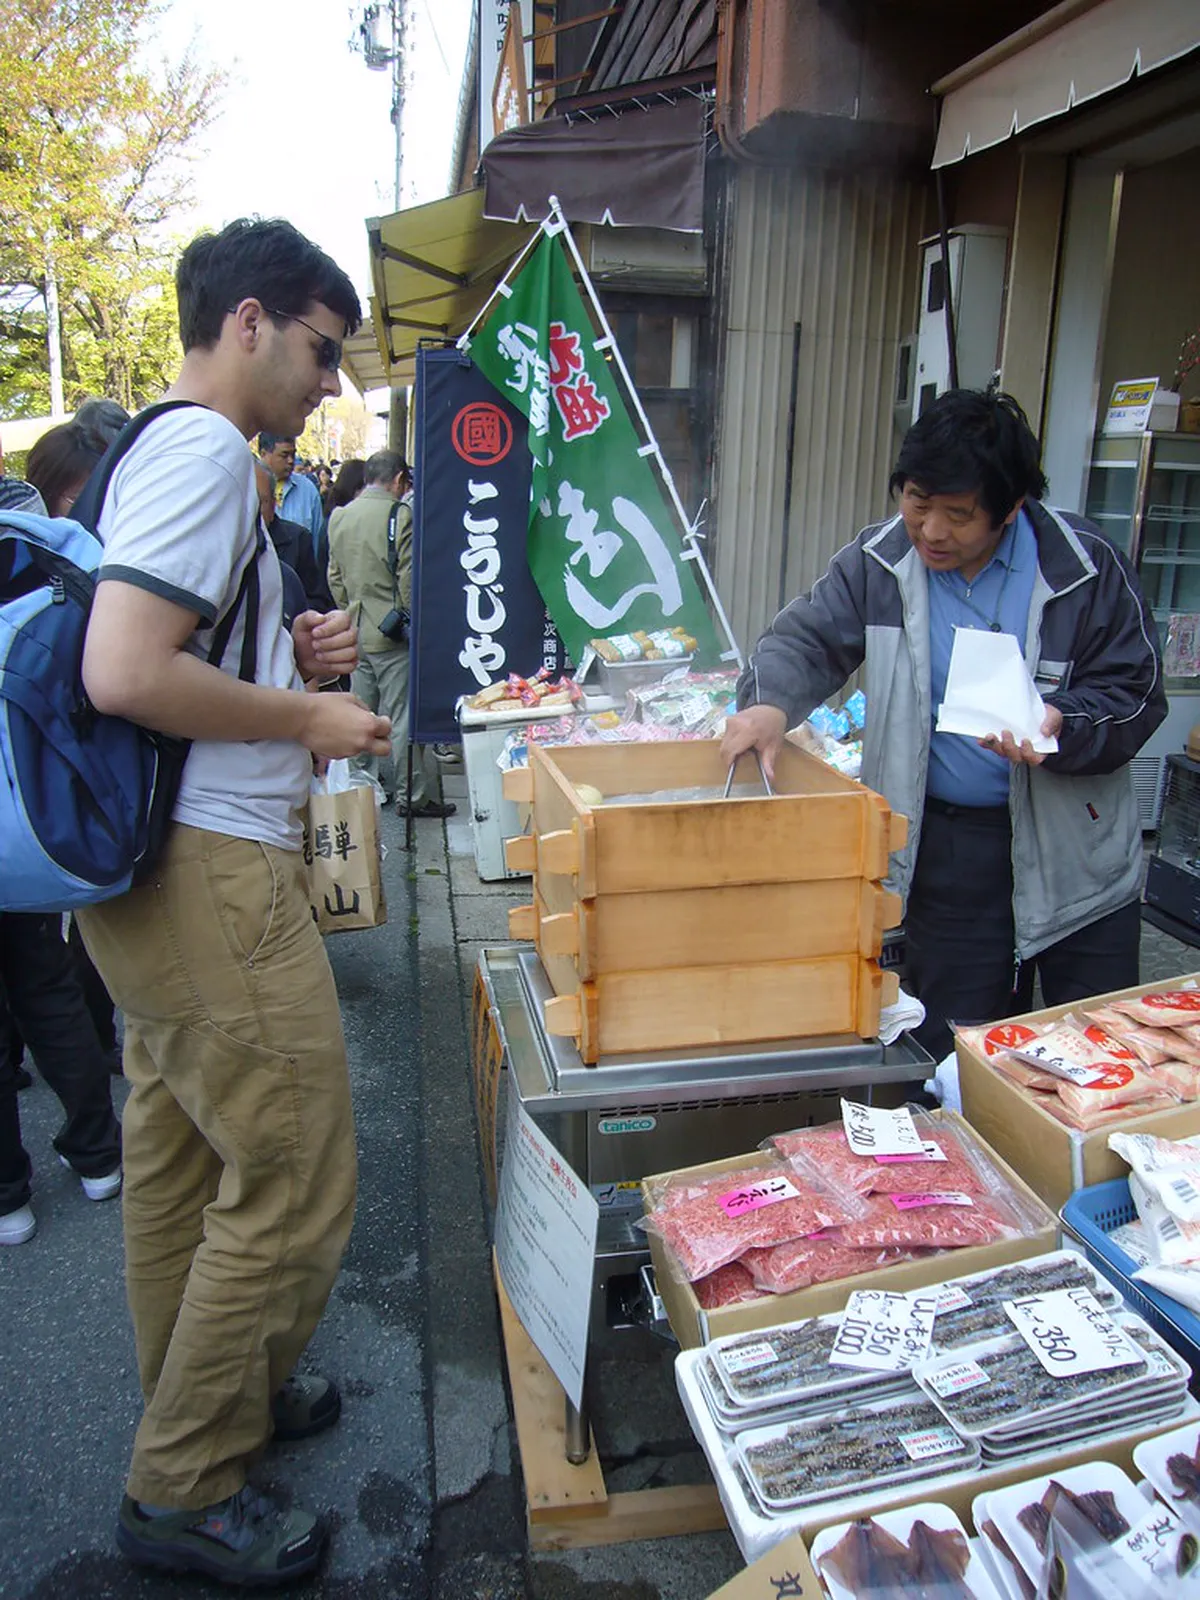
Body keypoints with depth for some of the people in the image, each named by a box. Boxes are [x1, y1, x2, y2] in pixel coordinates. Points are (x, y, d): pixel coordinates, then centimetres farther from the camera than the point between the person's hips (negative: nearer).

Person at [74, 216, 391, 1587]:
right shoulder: (207, 450, -15)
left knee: (178, 1165, 21)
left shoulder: (160, 450, 17)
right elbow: (123, 674, -25)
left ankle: (207, 1400, 41)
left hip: (163, 869, 11)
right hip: (210, 870, -11)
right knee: (293, 1186, 1)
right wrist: (307, 719, -14)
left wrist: (286, 656, 12)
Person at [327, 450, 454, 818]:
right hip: (392, 632, -7)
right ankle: (410, 796, 4)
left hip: (356, 633, 7)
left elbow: (334, 576, 15)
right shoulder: (399, 515, -13)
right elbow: (408, 578, -15)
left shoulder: (339, 517, 8)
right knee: (403, 717, -1)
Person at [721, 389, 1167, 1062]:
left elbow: (1137, 692, -5)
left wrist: (1063, 726, -26)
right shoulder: (879, 560, -3)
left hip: (1074, 849, -1)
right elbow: (808, 638, 1)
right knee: (957, 1056, 12)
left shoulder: (1086, 566, -10)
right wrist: (771, 701, -21)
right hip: (945, 847, 1)